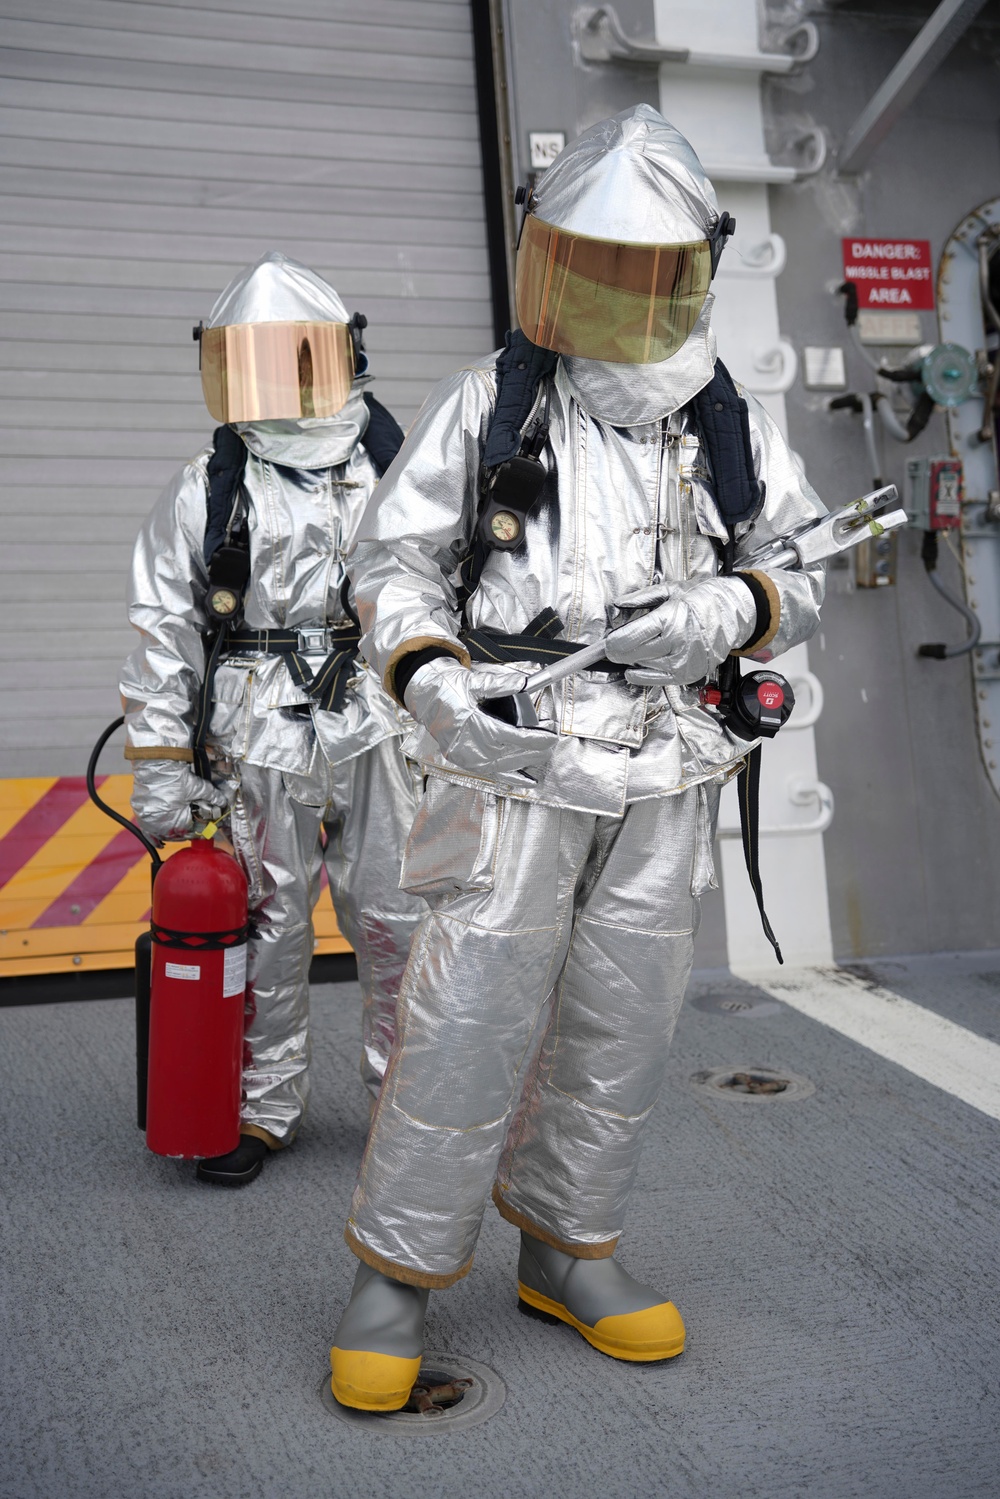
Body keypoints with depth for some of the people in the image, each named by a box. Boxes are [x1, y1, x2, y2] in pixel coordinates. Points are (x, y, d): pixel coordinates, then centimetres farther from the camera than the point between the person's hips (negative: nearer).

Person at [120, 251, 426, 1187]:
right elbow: (161, 638, 3)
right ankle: (260, 1111, 26)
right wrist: (160, 775, 0)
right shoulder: (201, 494, 3)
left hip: (381, 738, 1)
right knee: (265, 937, 9)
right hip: (256, 751, 0)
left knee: (400, 929, 7)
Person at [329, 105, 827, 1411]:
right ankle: (397, 1276, 13)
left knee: (621, 1023, 10)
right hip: (512, 774, -3)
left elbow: (802, 574, 10)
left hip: (665, 781, 4)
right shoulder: (486, 407, -1)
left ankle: (566, 1252, 29)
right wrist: (431, 681, -20)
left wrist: (723, 612, -12)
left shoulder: (731, 423, 7)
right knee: (470, 1021, -4)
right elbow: (396, 563, 0)